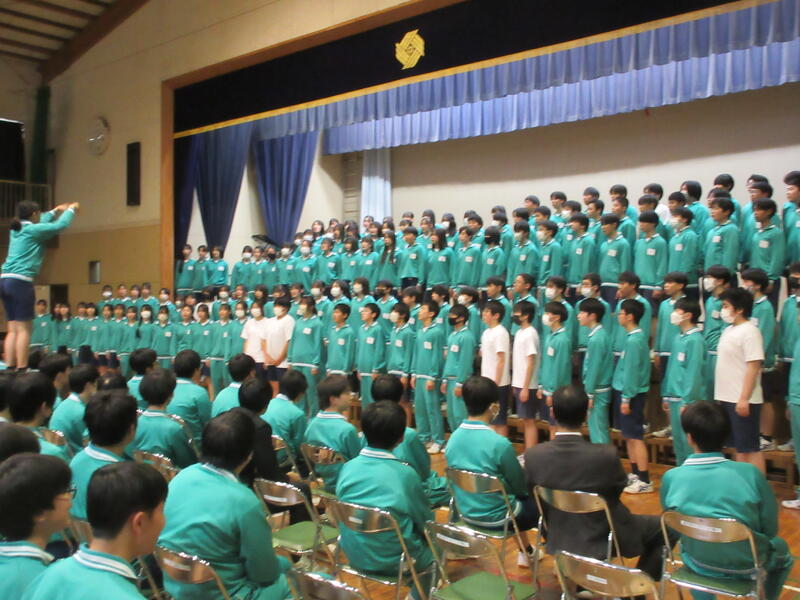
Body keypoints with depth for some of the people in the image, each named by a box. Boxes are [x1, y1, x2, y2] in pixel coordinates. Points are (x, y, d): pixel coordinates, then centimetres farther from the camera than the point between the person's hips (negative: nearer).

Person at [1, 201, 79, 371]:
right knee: (24, 329, -5)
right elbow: (60, 225, -1)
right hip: (21, 282, -8)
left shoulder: (16, 229, 17)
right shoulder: (33, 230, -6)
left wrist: (55, 211, 44)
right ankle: (22, 369, -7)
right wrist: (71, 209, 16)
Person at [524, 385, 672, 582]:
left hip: (558, 541, 4)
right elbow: (620, 488, -7)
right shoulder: (606, 455, -28)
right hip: (602, 540, -3)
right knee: (664, 525, 17)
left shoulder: (533, 455, -20)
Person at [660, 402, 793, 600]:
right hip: (746, 564, -1)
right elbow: (770, 529, -9)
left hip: (697, 564, 1)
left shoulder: (671, 477, -16)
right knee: (781, 549, 32)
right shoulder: (751, 473, -19)